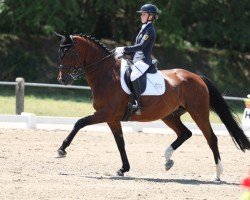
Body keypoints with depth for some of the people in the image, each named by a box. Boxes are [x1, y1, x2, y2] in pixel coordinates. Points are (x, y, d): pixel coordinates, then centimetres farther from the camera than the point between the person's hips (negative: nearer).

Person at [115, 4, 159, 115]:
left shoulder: (149, 30, -9)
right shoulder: (144, 29, 20)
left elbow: (141, 46, -21)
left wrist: (124, 49, -23)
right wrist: (122, 53, 10)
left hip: (143, 61, -11)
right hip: (137, 60, 11)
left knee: (133, 76, -34)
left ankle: (138, 105, -36)